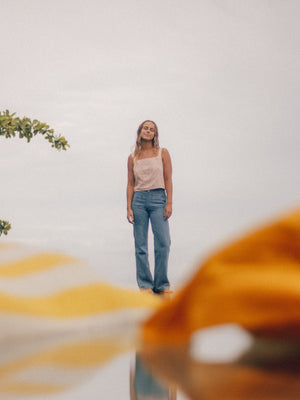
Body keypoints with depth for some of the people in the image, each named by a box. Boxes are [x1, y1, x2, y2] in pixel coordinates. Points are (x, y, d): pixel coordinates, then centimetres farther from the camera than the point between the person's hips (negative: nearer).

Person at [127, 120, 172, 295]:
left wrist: (169, 203, -7)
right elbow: (131, 184, 10)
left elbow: (168, 180, 2)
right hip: (139, 200, 2)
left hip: (158, 198, -1)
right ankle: (145, 285, 7)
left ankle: (161, 284, 1)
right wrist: (129, 207, 1)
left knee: (163, 242, -9)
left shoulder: (162, 153, 6)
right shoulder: (133, 157, 10)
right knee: (141, 245, 0)